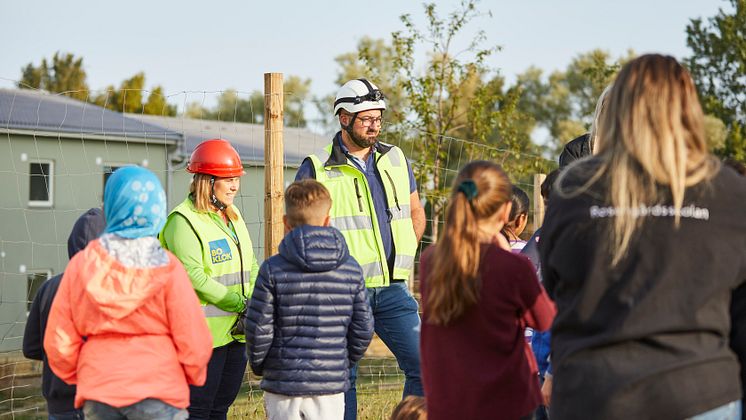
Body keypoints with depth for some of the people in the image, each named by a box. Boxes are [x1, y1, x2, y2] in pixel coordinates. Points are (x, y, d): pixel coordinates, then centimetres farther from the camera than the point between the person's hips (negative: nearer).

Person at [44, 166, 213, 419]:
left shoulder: (81, 264, -2)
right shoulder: (167, 268, -9)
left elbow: (59, 341, 2)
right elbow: (193, 341, -8)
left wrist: (75, 376, 20)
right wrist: (194, 376, 13)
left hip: (97, 390, 3)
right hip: (159, 389, -3)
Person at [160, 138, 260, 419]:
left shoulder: (234, 217, 15)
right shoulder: (184, 221, -12)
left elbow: (251, 267, 14)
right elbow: (194, 277, -20)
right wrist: (241, 304, -20)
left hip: (236, 331, 8)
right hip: (203, 333, -8)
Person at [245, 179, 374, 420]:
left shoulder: (273, 270, -8)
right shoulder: (351, 270, 1)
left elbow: (259, 329, -8)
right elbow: (363, 329, 5)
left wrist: (258, 364, 11)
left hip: (283, 384, -2)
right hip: (331, 383, 2)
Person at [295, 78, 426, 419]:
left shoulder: (395, 160, 10)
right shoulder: (316, 169, -4)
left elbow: (416, 213, 23)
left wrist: (404, 258, 13)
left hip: (393, 289, 4)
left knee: (424, 366, -3)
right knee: (342, 377, 4)